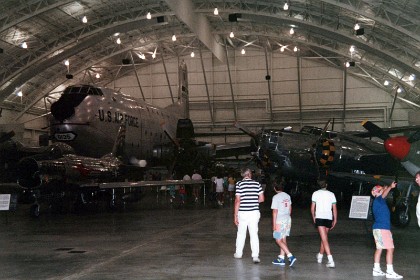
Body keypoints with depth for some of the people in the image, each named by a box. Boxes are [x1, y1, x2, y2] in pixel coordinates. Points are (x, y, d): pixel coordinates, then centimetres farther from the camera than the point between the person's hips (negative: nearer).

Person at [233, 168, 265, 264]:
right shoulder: (257, 183, 2)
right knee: (254, 234, 3)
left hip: (243, 213, -1)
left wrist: (235, 215, -6)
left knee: (241, 233, 14)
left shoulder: (239, 184, -6)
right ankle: (255, 256, -4)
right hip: (254, 212, 1)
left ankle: (238, 253, 27)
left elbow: (237, 200, -10)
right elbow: (262, 199, 4)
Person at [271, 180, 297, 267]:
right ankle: (281, 259, 15)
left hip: (280, 221, -8)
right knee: (283, 239, 12)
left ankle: (291, 256, -13)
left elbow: (275, 211, -15)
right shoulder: (287, 196, 8)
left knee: (278, 240, -2)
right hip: (288, 220, 8)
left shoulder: (276, 197, -13)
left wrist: (274, 224, -11)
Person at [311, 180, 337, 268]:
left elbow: (312, 208, 2)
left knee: (324, 239, -10)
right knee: (324, 237, 21)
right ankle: (320, 256, 36)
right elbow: (334, 208, 6)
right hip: (329, 218, 4)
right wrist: (335, 220, 13)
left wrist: (313, 218, 16)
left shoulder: (315, 193, 2)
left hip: (319, 218, -4)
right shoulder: (331, 194, 8)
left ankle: (331, 260, -21)